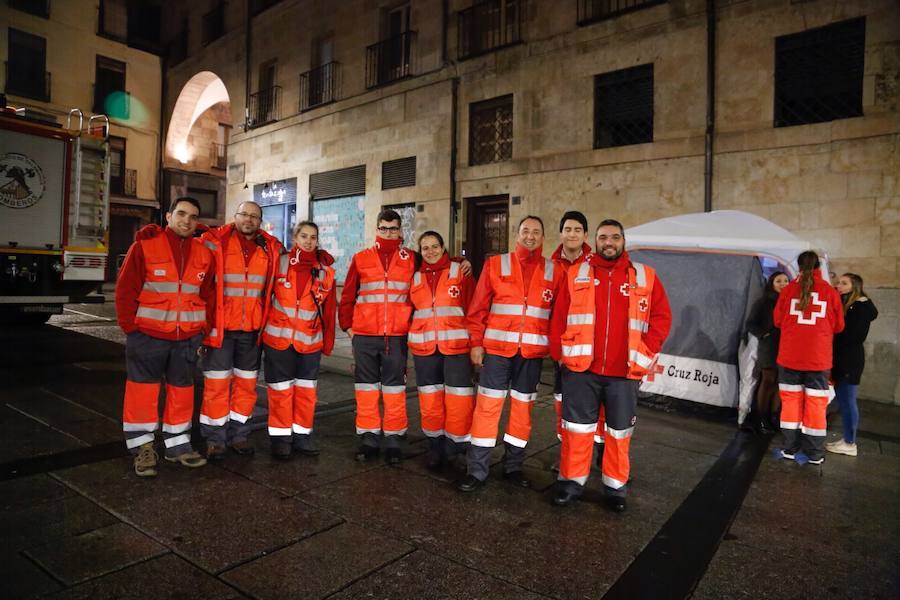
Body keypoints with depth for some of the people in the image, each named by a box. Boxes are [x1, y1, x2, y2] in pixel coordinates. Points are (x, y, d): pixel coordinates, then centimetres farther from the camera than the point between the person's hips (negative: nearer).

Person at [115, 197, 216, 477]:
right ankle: (142, 447, 19)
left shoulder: (204, 253, 7)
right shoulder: (145, 246, -5)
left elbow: (209, 296, 10)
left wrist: (204, 330, 5)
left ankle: (177, 445, 25)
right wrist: (131, 327, -7)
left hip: (187, 338, 4)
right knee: (142, 391, 4)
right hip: (147, 335, -4)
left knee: (182, 390, 12)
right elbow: (125, 290, -5)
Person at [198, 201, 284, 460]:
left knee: (247, 384, 11)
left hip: (252, 329, 3)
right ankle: (215, 438, 16)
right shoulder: (215, 242, -3)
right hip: (220, 327, -3)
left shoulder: (271, 248, 6)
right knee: (217, 384, 3)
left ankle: (238, 434, 25)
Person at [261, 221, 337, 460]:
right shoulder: (280, 262, -1)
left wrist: (328, 341, 7)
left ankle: (302, 434, 23)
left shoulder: (325, 270, 3)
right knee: (280, 388, 6)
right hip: (278, 337, -2)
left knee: (306, 390, 9)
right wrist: (260, 328, 0)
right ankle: (280, 436, 18)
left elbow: (329, 308, 6)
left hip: (310, 341, 2)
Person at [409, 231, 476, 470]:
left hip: (456, 344, -3)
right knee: (429, 398, 9)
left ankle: (457, 442, 16)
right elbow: (410, 310, 14)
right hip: (424, 346, 3)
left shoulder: (460, 271, 1)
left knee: (458, 398, -2)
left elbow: (473, 305, -2)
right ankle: (435, 446, 23)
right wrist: (409, 337, 4)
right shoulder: (415, 277, 11)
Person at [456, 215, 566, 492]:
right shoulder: (496, 264, 2)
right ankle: (476, 470, 10)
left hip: (532, 351, 2)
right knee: (487, 406, -1)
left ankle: (513, 466, 26)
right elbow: (478, 307, 1)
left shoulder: (554, 271, 5)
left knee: (523, 408, 11)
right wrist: (476, 342, -4)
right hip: (496, 347, -2)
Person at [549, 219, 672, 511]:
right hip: (580, 368, 0)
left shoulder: (645, 277, 5)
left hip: (625, 372, 1)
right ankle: (571, 481, 23)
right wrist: (559, 353, 0)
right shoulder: (576, 274, 4)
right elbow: (559, 317, 5)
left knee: (619, 432, 12)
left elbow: (662, 316, 6)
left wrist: (645, 353, -3)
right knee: (577, 428, 8)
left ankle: (615, 487, 28)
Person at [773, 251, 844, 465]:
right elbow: (838, 326, 6)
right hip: (819, 357, 0)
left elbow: (777, 320, 6)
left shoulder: (788, 289, -2)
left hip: (790, 355, 0)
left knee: (791, 399, 8)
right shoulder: (830, 292, -2)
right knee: (816, 402, 6)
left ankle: (790, 448, 14)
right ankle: (814, 453, 13)